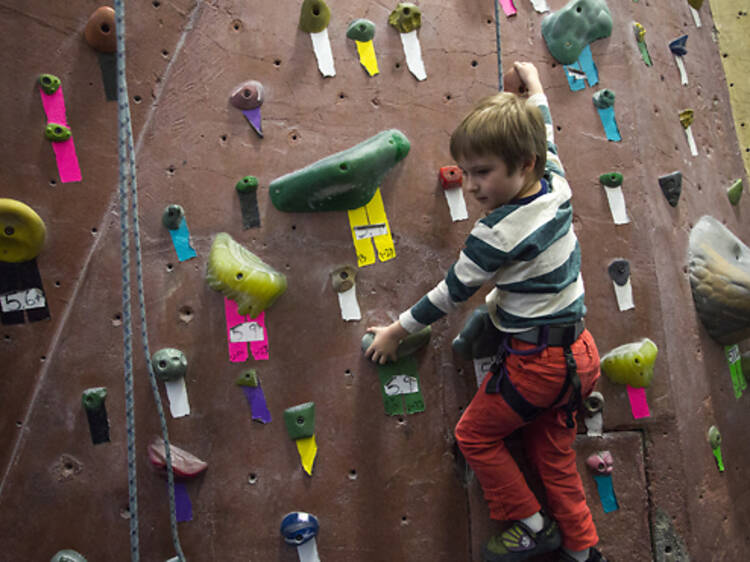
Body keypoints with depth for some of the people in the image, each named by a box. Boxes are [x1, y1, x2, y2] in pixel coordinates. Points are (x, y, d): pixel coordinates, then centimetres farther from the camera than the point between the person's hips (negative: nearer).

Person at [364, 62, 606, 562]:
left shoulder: (497, 234, -26)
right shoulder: (555, 184, -4)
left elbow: (451, 293, -14)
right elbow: (544, 133, 18)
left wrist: (396, 331, 1)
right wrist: (534, 85, 36)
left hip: (536, 362, -9)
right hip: (578, 352, 9)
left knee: (475, 435, 12)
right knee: (553, 451, 21)